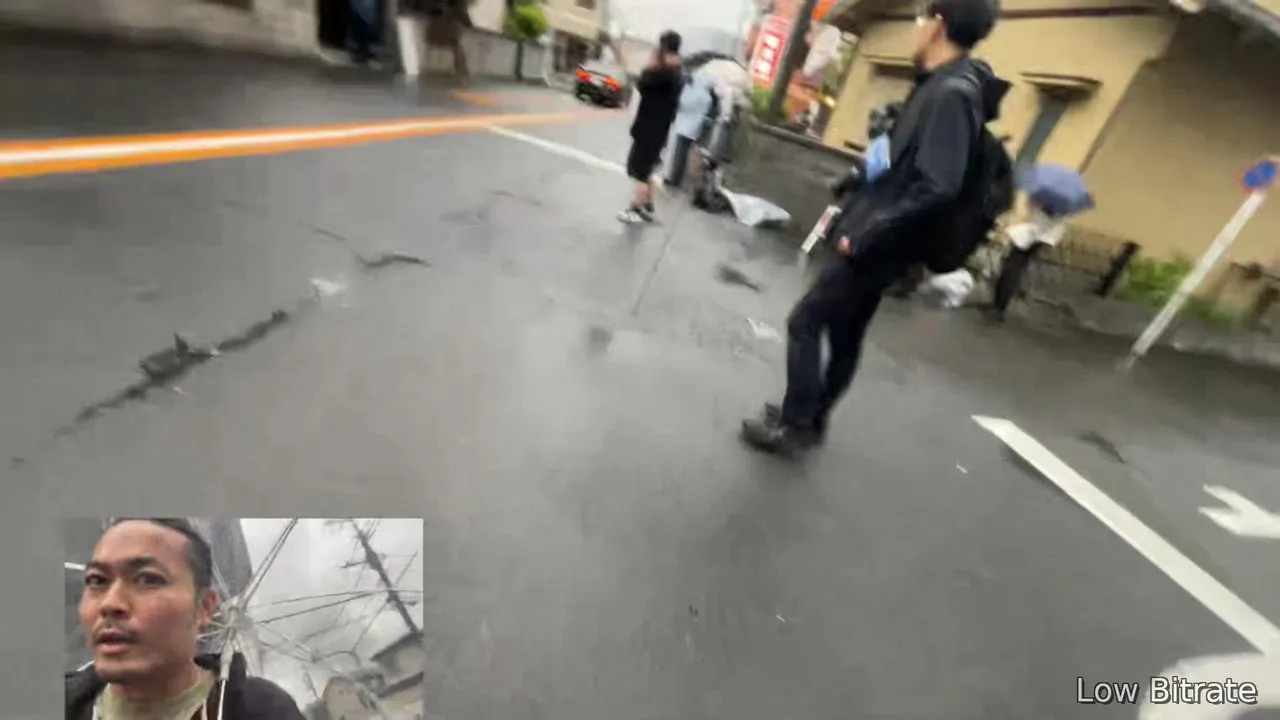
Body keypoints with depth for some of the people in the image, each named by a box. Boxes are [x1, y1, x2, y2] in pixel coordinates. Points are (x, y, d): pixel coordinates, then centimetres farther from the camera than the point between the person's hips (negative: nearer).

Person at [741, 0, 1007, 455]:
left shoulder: (952, 93, -19)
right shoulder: (941, 86, 12)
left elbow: (936, 188, -28)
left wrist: (865, 236, -22)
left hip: (880, 247, -10)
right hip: (882, 243, 10)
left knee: (805, 322, -3)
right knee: (844, 336, 16)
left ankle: (794, 428, 7)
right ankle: (811, 419, 30)